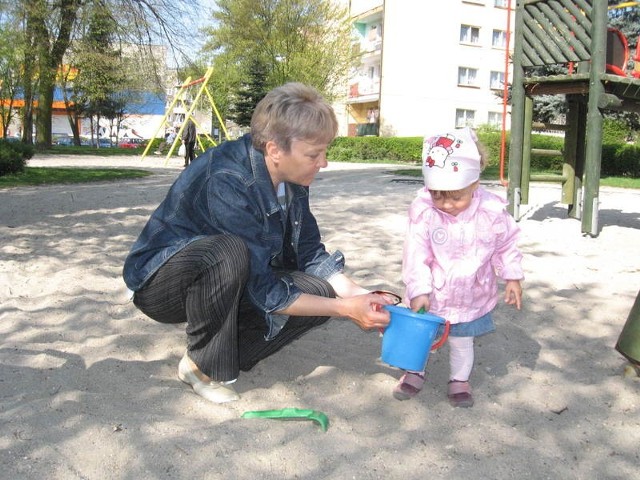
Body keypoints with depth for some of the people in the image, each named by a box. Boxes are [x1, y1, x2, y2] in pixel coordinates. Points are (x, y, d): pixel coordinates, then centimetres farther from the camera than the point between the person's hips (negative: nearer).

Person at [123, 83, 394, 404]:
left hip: (231, 286, 7)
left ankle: (229, 351, 2)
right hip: (160, 282, -7)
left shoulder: (290, 176, -9)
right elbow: (263, 292, -30)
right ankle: (205, 366, -15)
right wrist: (345, 309, -27)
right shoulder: (226, 182, -32)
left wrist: (357, 294, -15)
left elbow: (309, 252, 0)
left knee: (320, 292, -13)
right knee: (229, 253, -39)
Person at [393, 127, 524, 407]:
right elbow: (416, 253, -21)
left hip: (470, 296, 0)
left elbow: (506, 245, -2)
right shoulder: (423, 210, -23)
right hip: (431, 294, 0)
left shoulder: (492, 211, -18)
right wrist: (418, 290, -24)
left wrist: (512, 278, 1)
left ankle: (460, 380, 42)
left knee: (462, 341, 18)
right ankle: (414, 373, 43)